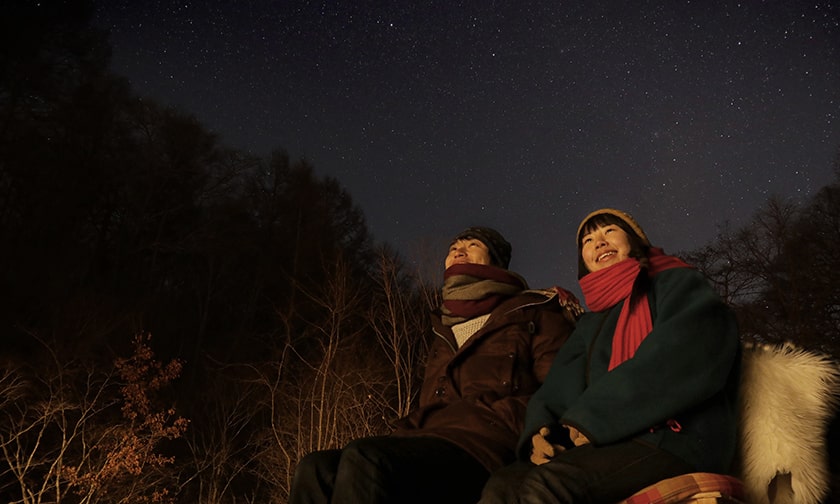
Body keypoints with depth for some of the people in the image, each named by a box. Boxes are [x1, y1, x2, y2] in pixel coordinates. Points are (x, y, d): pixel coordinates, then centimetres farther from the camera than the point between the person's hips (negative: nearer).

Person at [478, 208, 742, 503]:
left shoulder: (678, 285, 10)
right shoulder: (592, 321, 27)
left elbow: (684, 358, -10)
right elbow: (559, 387, 13)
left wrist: (592, 417, -12)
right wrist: (537, 432, -10)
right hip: (606, 443, 5)